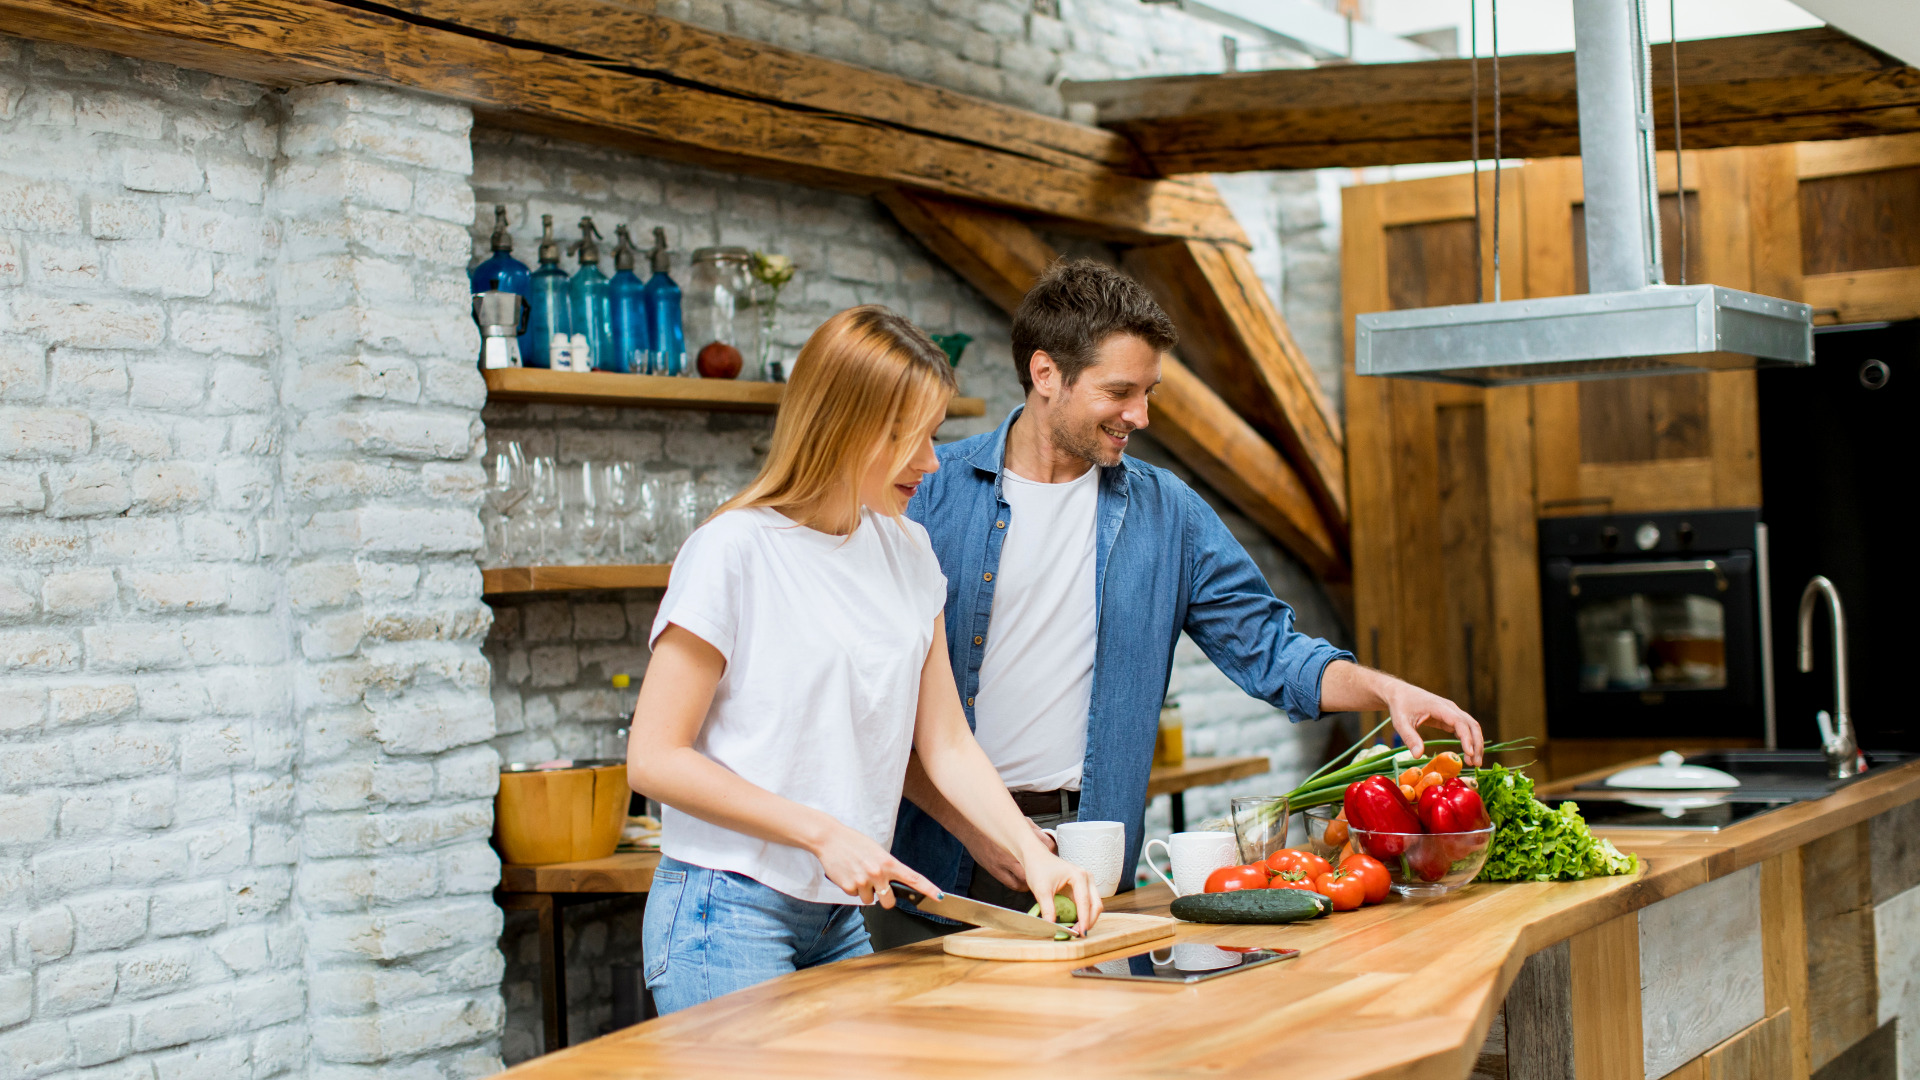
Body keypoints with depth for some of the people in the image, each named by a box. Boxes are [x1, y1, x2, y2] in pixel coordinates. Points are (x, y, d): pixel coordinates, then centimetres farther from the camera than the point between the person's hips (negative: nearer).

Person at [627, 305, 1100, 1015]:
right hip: (728, 913, -6)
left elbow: (946, 746, 10)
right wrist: (824, 834, -17)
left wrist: (1031, 852, -4)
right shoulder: (735, 550, -13)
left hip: (843, 918, 6)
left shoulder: (907, 551, 8)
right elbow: (654, 759, -14)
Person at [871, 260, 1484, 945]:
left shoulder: (1167, 513, 7)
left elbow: (1265, 646, 10)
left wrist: (1386, 690, -8)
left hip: (1090, 868, 2)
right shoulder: (935, 492, -4)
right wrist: (971, 823, -12)